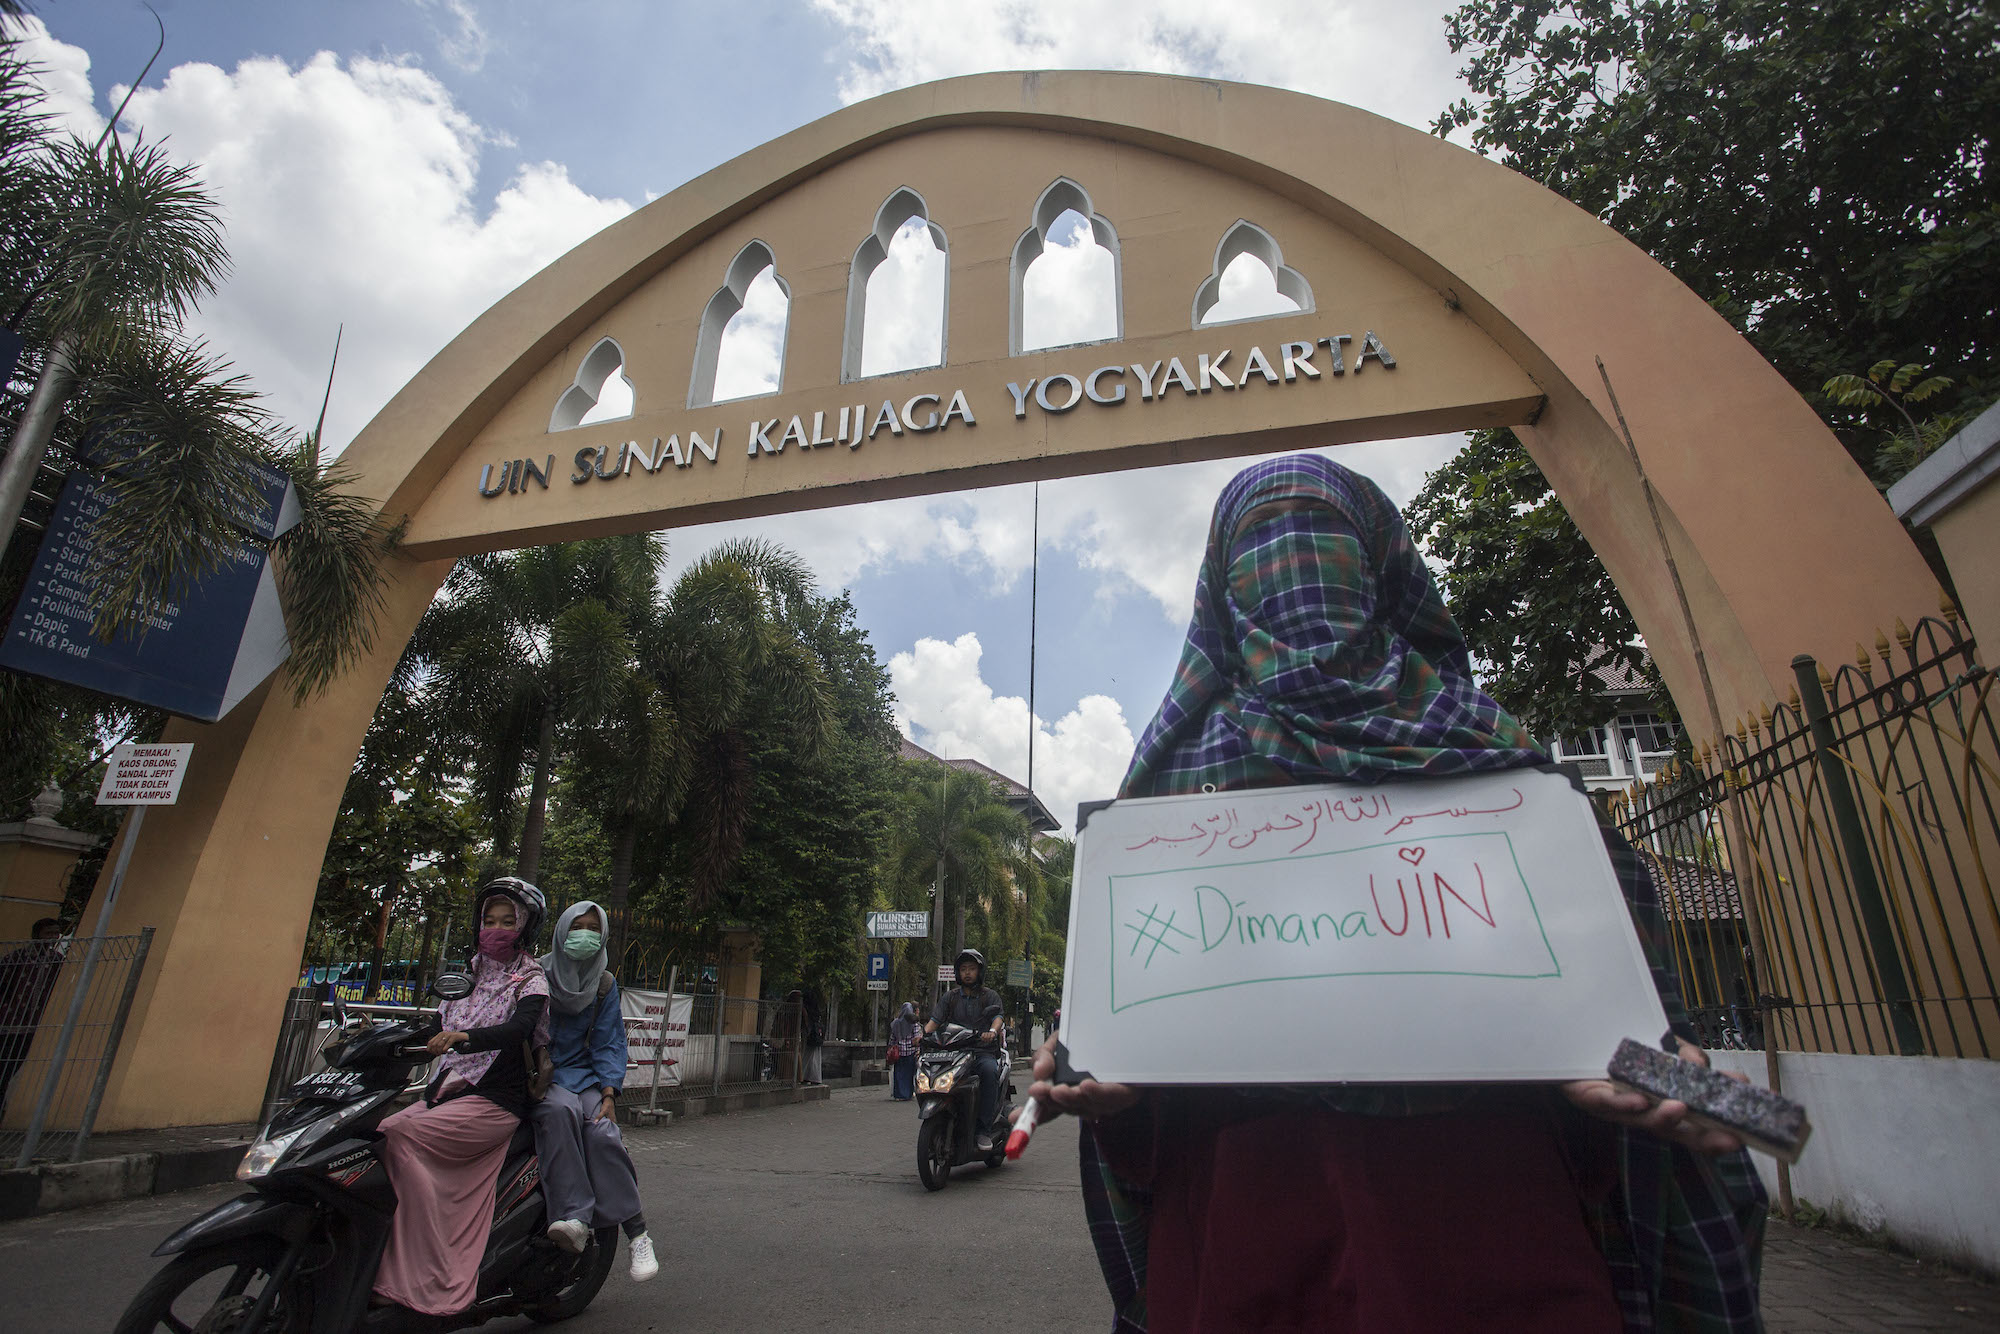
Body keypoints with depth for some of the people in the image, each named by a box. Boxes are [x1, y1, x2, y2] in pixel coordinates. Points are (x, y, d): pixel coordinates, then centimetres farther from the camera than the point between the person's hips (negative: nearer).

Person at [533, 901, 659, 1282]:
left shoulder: (605, 984, 11)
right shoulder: (537, 974, 5)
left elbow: (609, 1043, 7)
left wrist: (609, 1092, -8)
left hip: (583, 1073, 1)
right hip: (538, 1076, -1)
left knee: (601, 1130, -27)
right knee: (561, 1110, -35)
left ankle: (636, 1232, -22)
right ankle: (574, 1218, -39)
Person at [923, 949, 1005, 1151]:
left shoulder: (990, 995, 10)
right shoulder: (949, 996, 17)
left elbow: (998, 1017, -7)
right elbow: (935, 1020, 6)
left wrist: (992, 1031, -31)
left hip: (983, 1052, -2)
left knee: (989, 1071, -36)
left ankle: (984, 1129, -27)